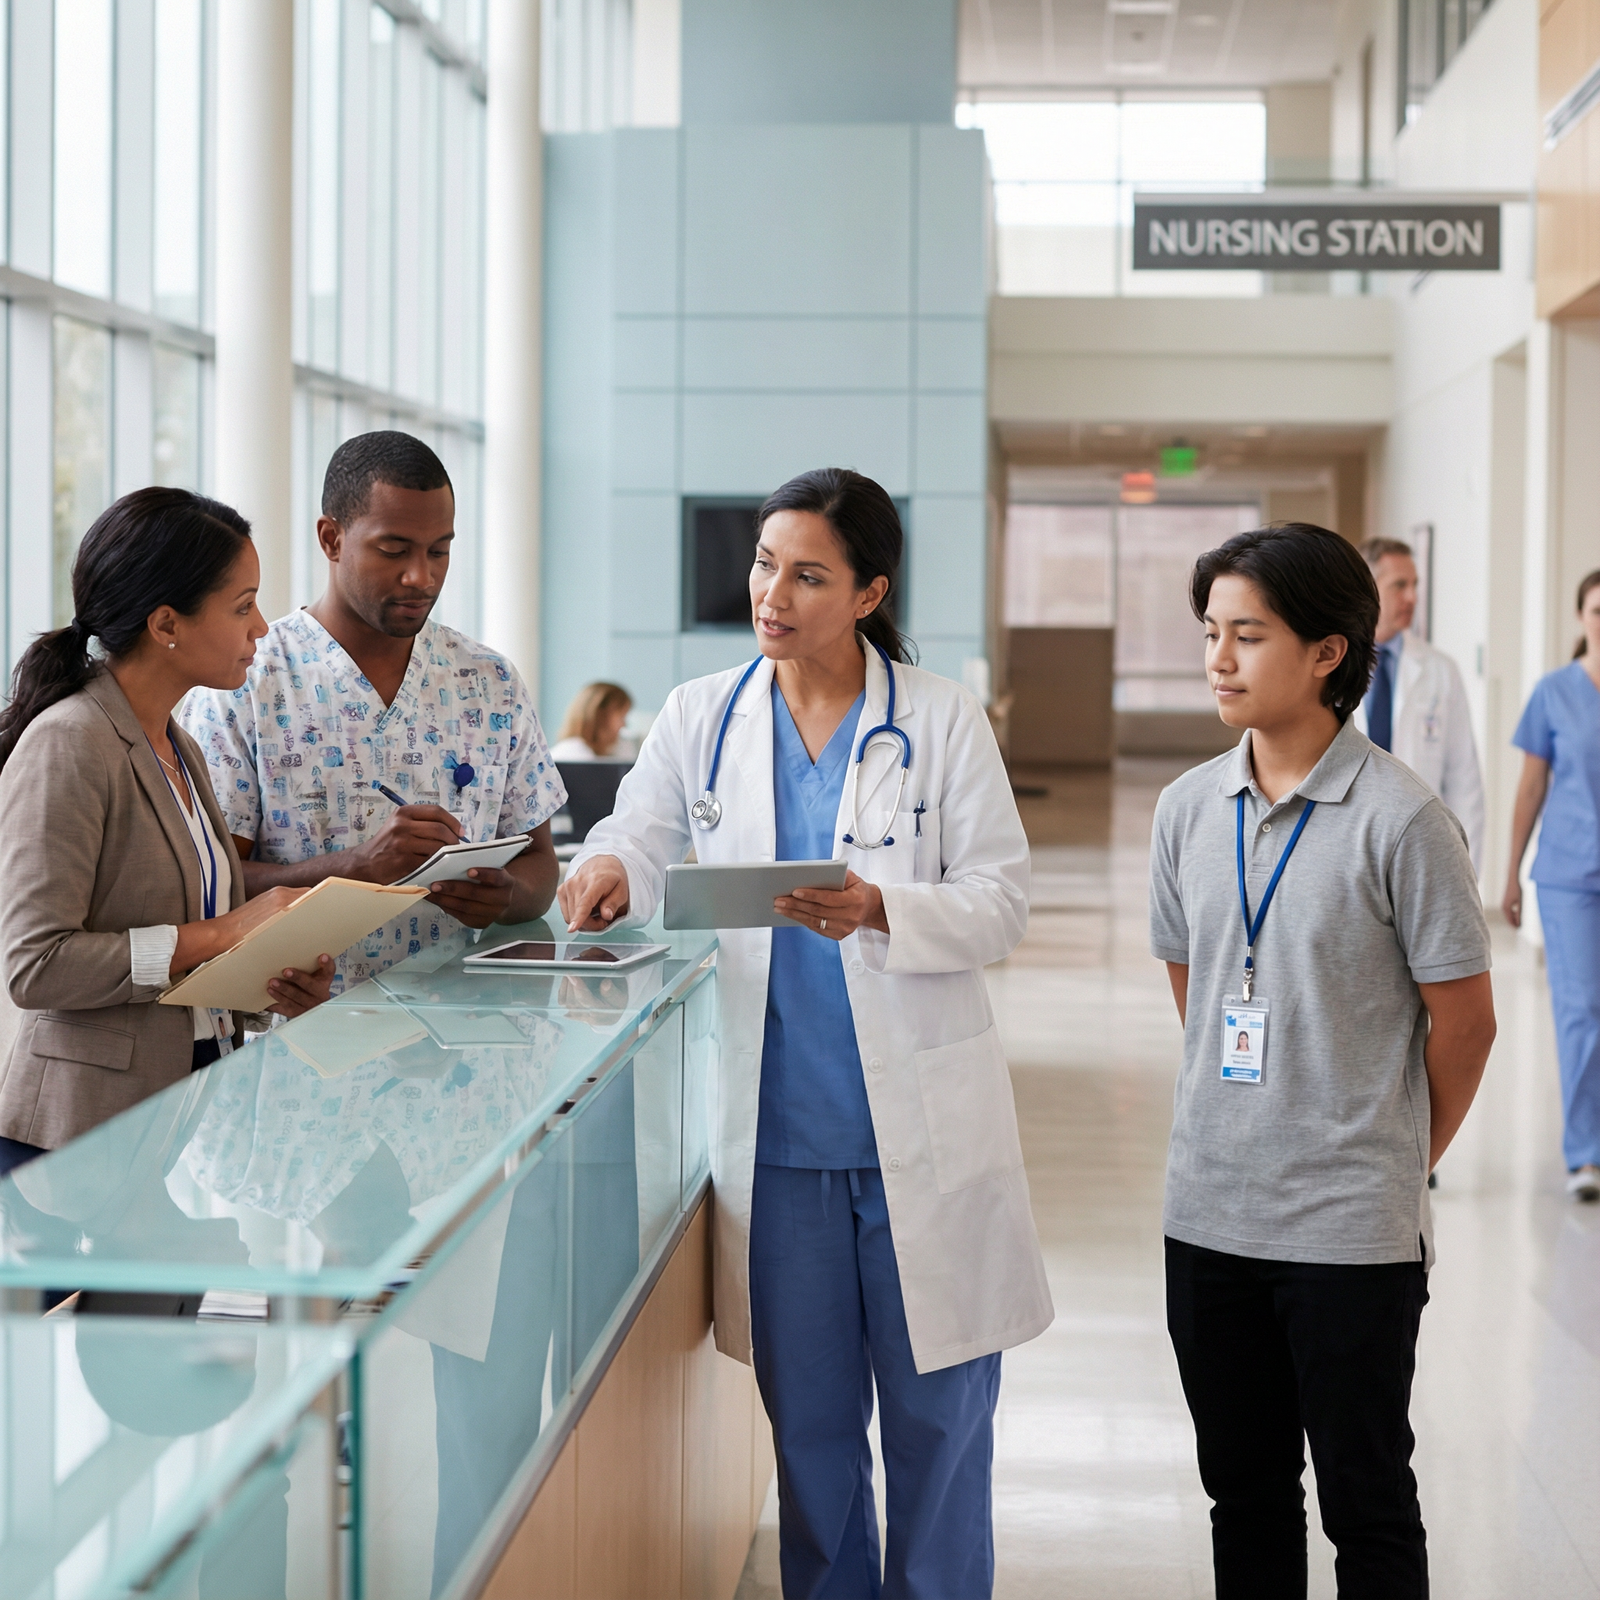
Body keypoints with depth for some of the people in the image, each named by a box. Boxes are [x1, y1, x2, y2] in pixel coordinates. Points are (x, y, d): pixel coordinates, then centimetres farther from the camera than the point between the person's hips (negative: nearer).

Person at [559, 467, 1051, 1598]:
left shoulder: (943, 721, -2)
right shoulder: (702, 718, 6)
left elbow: (1002, 901, -5)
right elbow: (646, 846, 3)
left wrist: (881, 911, -23)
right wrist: (612, 871, -21)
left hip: (923, 1128, -2)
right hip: (777, 1128, 2)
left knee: (938, 1414, 7)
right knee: (808, 1420, 13)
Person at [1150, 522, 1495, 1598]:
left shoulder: (1400, 819, -13)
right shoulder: (1189, 809, 4)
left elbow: (1464, 1021, -6)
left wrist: (1396, 1159, 5)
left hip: (1352, 1228, -5)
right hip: (1208, 1214, 5)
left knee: (1365, 1504, 7)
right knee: (1243, 1489, 16)